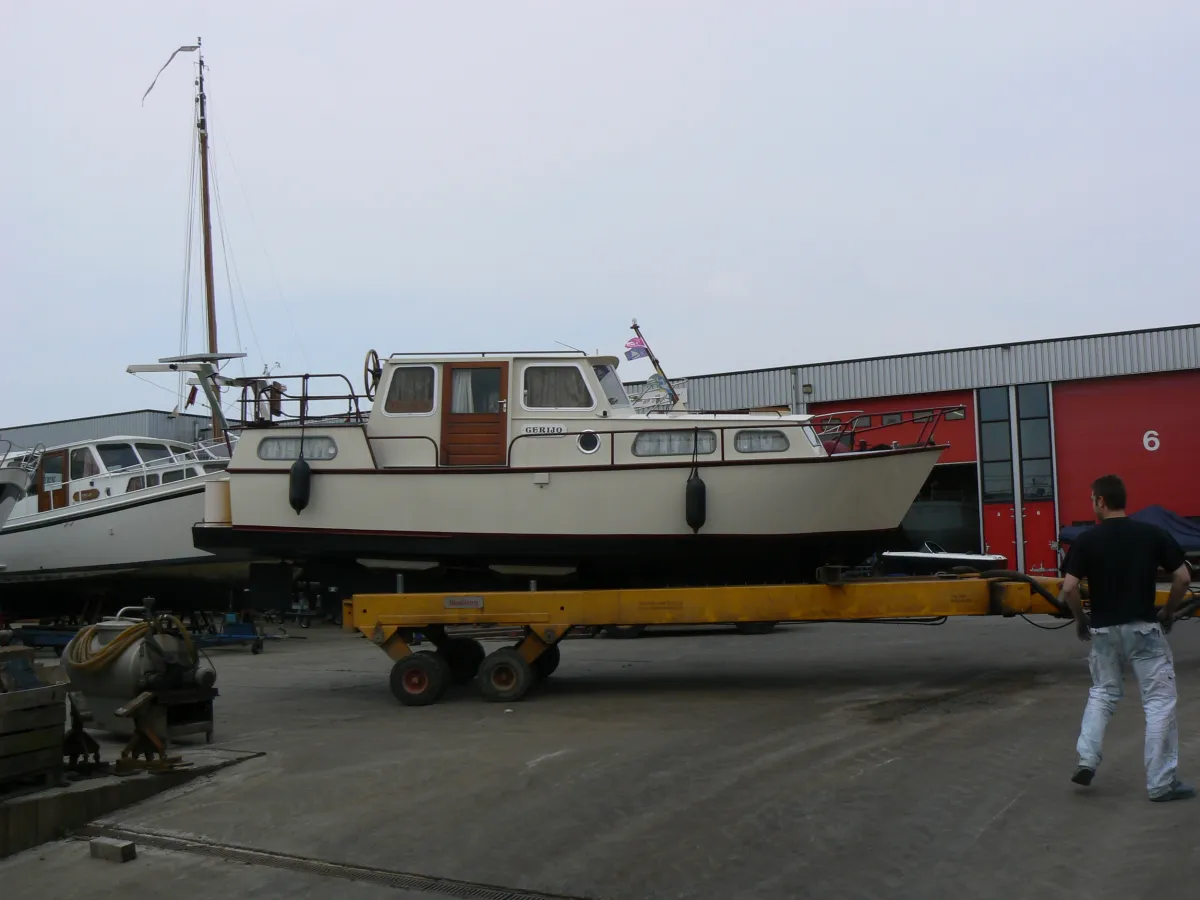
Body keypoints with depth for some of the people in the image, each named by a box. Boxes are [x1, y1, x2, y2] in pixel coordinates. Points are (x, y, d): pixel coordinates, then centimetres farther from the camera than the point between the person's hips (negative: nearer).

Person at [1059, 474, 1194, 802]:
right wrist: (1168, 612, 9)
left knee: (1102, 694, 21)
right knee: (1159, 702, 5)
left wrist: (1080, 619, 6)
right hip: (1143, 628, -1)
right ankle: (1160, 782, 5)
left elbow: (1069, 588, -10)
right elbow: (1183, 578, -5)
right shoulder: (1153, 534, -2)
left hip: (1103, 630, 2)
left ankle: (1087, 759, 7)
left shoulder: (1087, 540, -4)